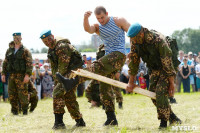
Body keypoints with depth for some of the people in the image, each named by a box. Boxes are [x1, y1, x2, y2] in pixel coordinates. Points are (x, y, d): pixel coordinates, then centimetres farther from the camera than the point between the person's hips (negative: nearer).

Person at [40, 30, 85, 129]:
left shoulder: (62, 46, -20)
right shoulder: (51, 49, 13)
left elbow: (63, 66, -21)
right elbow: (53, 67, 18)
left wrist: (59, 79, -13)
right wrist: (56, 80, 8)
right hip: (68, 73, 10)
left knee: (58, 92, -20)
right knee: (69, 97, 15)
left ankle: (58, 122, -23)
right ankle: (79, 121, 27)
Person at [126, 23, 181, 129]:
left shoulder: (158, 40, -34)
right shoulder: (134, 41, -14)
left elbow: (167, 63, -27)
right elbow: (133, 60, -3)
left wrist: (171, 83, -21)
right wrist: (131, 82, 0)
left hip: (167, 67, -7)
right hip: (154, 68, 7)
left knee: (160, 93, -18)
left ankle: (164, 121, -6)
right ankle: (171, 116, 16)